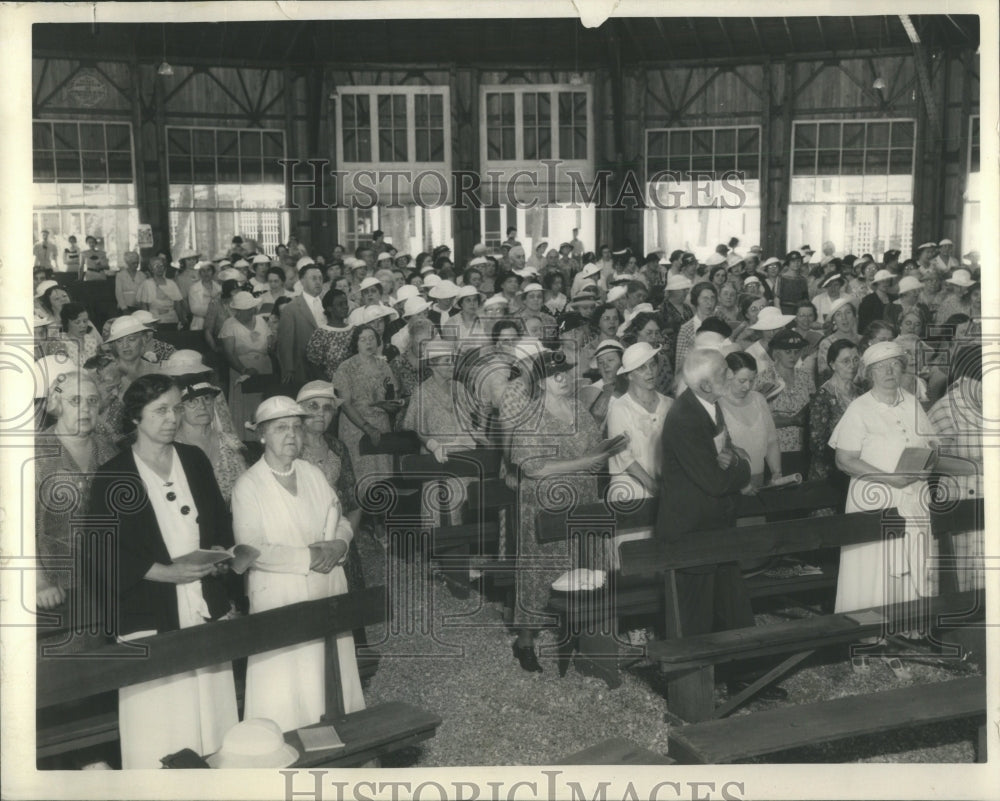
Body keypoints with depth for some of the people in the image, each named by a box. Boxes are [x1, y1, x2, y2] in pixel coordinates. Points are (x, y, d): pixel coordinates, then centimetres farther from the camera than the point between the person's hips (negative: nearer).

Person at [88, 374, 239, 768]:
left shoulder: (195, 460, 10)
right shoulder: (111, 476, -4)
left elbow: (221, 519, 18)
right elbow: (107, 553, -8)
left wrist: (219, 550, -3)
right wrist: (166, 572, -16)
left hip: (208, 607, 4)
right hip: (151, 615, -4)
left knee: (211, 708, 7)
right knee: (157, 722, -1)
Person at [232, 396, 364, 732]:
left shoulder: (313, 473, 9)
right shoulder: (248, 486, -8)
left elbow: (341, 522, 12)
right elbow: (252, 549, -16)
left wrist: (337, 546, -10)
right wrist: (307, 558, -19)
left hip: (328, 597, 5)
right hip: (281, 600, -5)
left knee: (331, 685, 11)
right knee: (285, 691, -1)